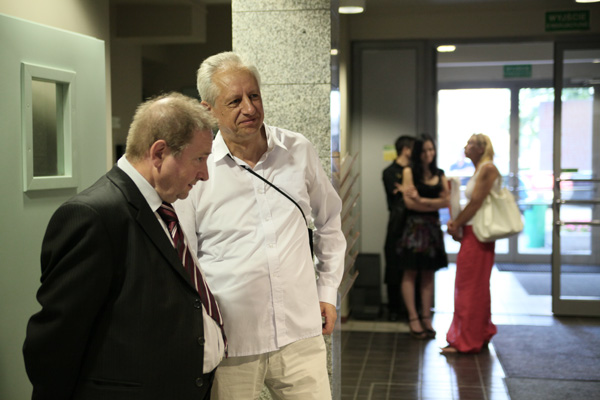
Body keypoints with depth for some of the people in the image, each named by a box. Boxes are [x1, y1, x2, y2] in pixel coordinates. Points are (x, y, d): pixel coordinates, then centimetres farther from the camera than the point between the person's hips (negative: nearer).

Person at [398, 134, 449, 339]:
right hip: (414, 226, -4)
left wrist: (422, 200, -11)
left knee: (428, 273, 6)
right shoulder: (409, 172, -1)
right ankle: (413, 318, 1)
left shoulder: (440, 175, 11)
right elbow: (409, 202, -10)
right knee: (410, 273, -3)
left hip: (433, 227, 4)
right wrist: (435, 203, -7)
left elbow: (447, 200, 1)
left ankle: (426, 318, 9)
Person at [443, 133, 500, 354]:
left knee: (470, 286, -4)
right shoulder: (479, 170, 17)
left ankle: (465, 341, 3)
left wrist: (457, 225, -10)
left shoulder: (488, 168, -13)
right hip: (472, 233, 10)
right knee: (476, 286, 16)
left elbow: (476, 202, -18)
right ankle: (480, 334, 26)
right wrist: (456, 223, 2)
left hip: (478, 234, -10)